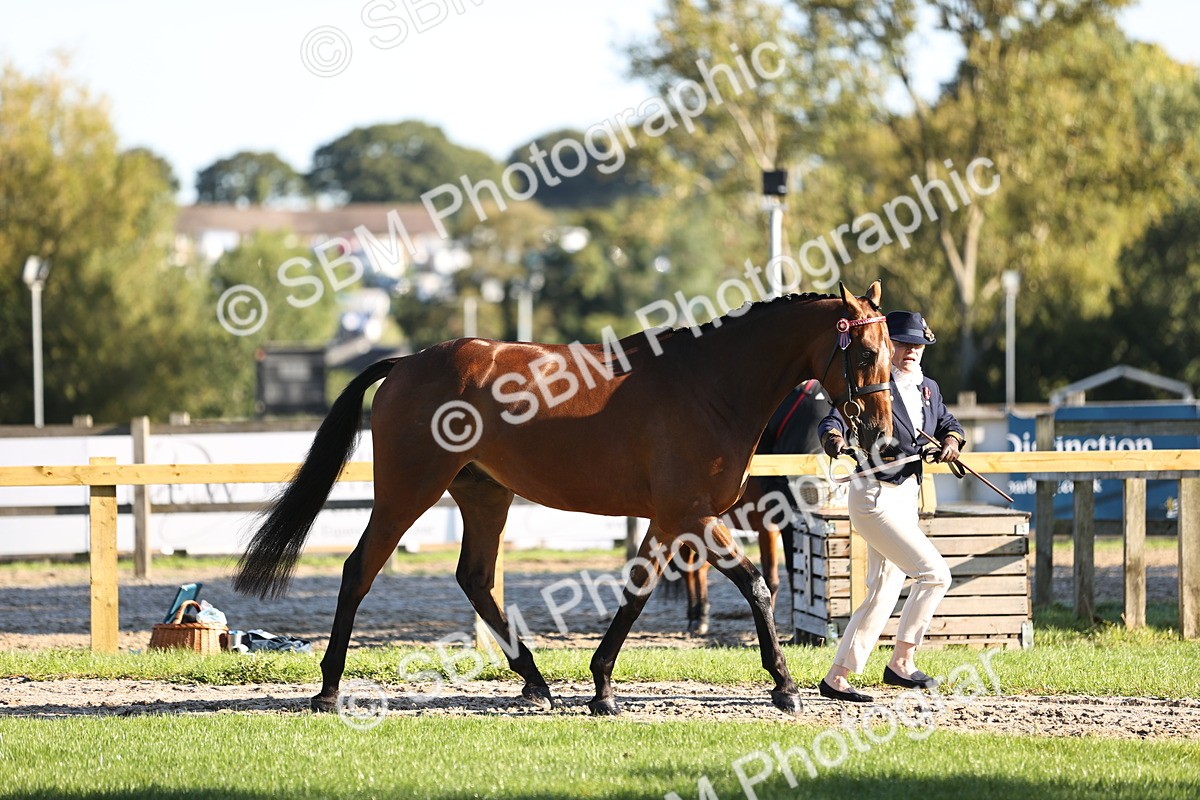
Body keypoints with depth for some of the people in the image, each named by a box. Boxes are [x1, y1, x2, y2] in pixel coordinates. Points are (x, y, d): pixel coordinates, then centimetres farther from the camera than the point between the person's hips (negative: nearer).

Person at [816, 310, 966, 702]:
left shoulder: (928, 389, 12)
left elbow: (947, 423, 24)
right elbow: (836, 418, -21)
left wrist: (951, 440, 0)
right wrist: (833, 437, -44)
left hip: (904, 499, 9)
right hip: (875, 497, -9)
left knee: (883, 595, 9)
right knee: (934, 573, -15)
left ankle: (836, 679, 14)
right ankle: (901, 662, -5)